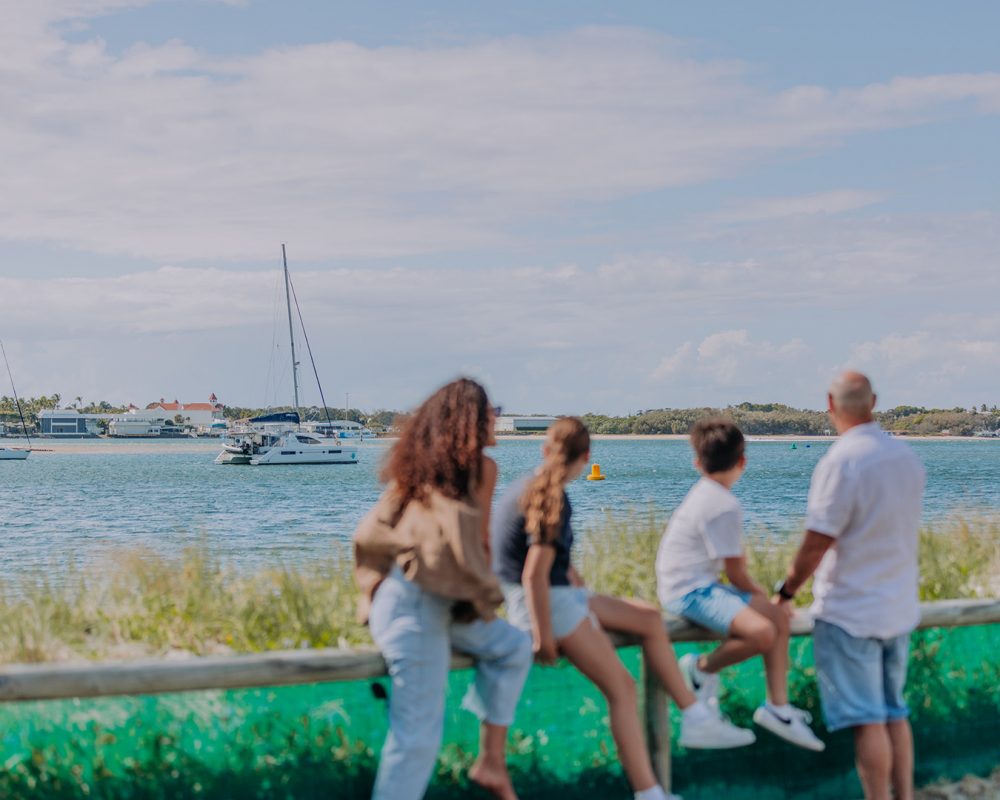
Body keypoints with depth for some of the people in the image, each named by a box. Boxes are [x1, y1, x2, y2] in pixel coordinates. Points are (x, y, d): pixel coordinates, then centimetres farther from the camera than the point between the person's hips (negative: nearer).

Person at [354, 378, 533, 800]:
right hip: (417, 605, -9)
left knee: (513, 647, 20)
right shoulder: (480, 466, -4)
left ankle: (491, 760, 22)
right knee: (418, 735, -6)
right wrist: (483, 599, 12)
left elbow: (370, 534, 12)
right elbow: (476, 543, -4)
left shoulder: (417, 463, 14)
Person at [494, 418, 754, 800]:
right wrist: (543, 638, -22)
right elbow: (534, 575, -26)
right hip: (546, 602, -10)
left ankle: (696, 719, 16)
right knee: (622, 687, -11)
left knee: (649, 618, 15)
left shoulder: (528, 486, 7)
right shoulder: (551, 500, -21)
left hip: (561, 594, 10)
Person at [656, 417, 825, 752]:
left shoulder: (704, 494, 15)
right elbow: (736, 573, -12)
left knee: (779, 618, 10)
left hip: (702, 585, 11)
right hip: (690, 592, -11)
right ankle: (703, 667, -6)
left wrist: (760, 594, 11)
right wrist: (763, 596, 5)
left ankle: (777, 705, 11)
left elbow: (737, 557, 19)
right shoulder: (725, 506, -17)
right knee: (761, 632, -30)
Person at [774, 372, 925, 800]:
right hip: (900, 608, 7)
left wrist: (787, 590, -5)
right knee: (895, 714, 16)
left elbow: (817, 542, -17)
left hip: (850, 612, -7)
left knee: (867, 721, -1)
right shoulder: (908, 458, 4)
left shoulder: (841, 461, -18)